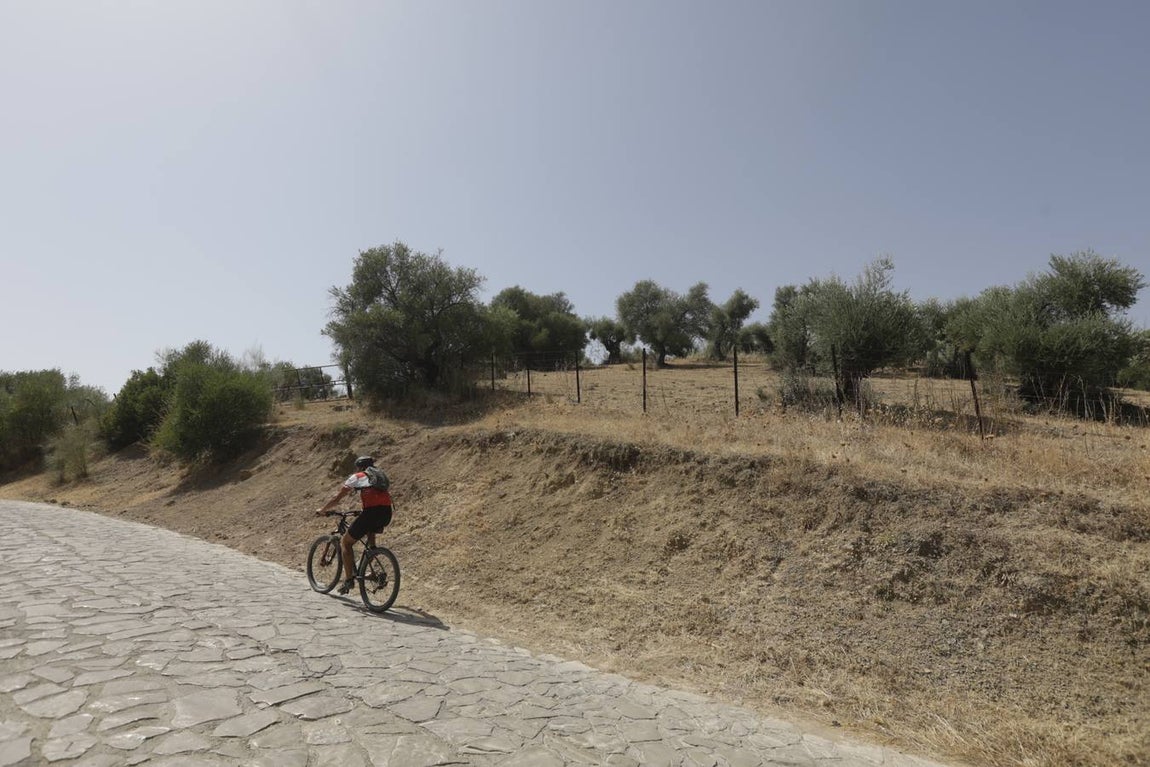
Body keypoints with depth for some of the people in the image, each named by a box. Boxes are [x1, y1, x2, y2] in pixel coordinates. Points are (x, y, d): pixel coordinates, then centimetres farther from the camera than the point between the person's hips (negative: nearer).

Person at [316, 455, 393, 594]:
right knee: (370, 531, 37)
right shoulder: (380, 475, 28)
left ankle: (349, 579, 8)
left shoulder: (356, 477, 13)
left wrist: (322, 510, 28)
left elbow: (337, 498, 13)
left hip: (372, 513, -6)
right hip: (387, 514, 6)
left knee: (345, 542, 14)